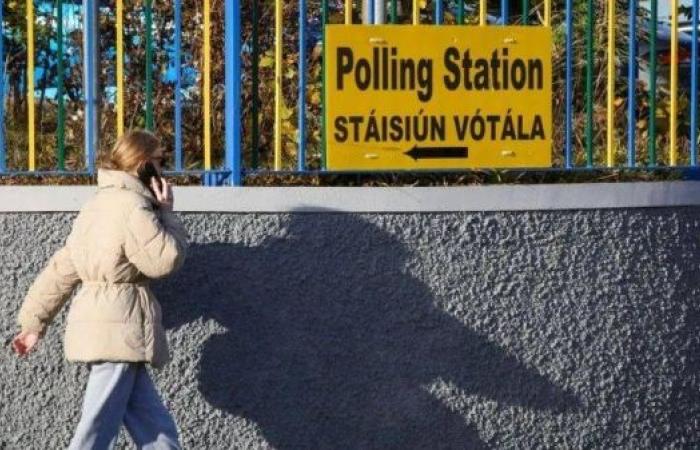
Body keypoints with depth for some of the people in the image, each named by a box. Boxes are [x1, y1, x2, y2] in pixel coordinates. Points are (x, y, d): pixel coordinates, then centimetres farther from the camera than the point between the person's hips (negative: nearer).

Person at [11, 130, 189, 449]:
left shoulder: (99, 204, 19)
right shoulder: (131, 205, -12)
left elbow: (61, 269, 20)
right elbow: (165, 259, -14)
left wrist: (35, 321, 22)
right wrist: (165, 212, -2)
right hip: (118, 330, -10)